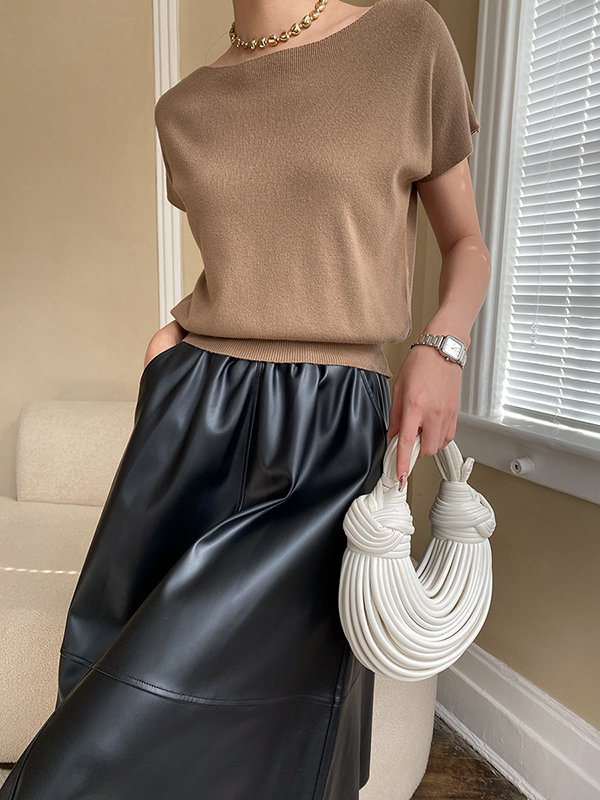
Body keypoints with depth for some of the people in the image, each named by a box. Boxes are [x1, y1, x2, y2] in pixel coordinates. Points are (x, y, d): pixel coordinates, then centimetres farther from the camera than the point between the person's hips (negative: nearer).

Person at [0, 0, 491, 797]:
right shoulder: (185, 107, 12)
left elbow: (466, 244, 7)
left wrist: (443, 347, -12)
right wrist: (175, 328, 5)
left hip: (324, 436, -3)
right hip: (189, 419, 4)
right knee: (123, 661, 13)